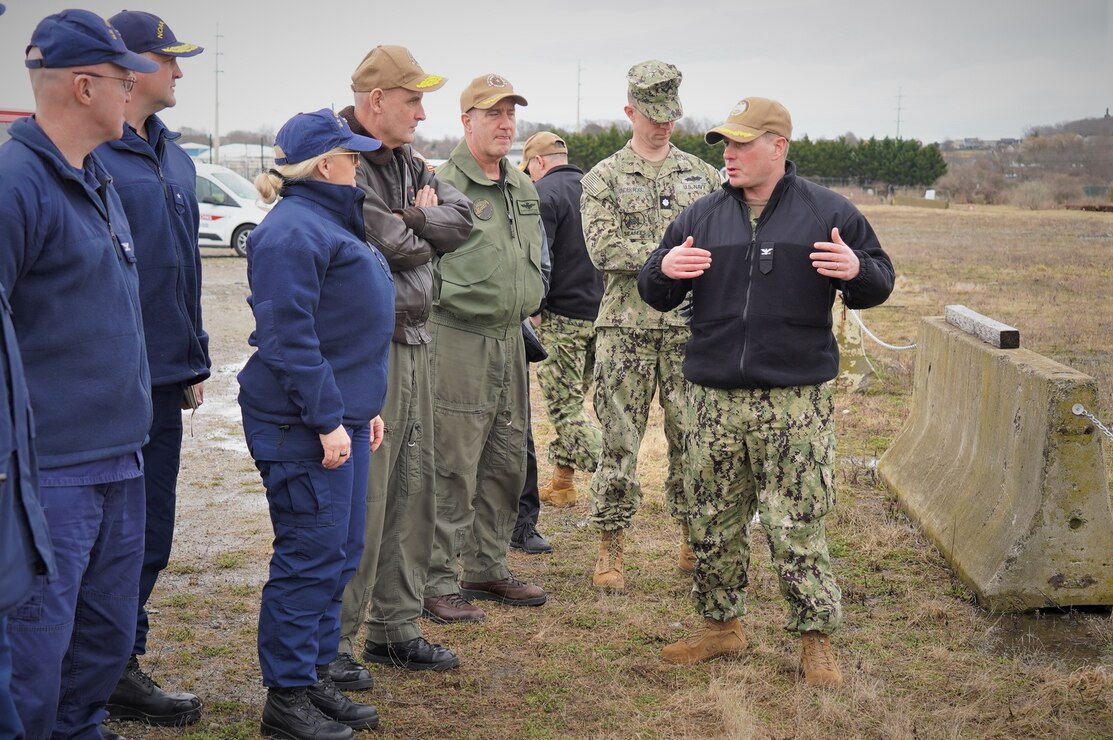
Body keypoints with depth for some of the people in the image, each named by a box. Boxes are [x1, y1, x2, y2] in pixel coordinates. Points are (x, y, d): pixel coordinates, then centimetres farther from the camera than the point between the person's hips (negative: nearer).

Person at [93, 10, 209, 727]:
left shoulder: (174, 158, 14)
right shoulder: (88, 154, -14)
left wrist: (193, 358, 20)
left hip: (163, 377, 8)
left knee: (150, 532, 14)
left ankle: (122, 662, 27)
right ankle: (110, 675, 14)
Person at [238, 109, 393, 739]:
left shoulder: (331, 223, 18)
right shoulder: (293, 232, -15)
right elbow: (288, 338, -22)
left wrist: (364, 407, 22)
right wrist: (327, 421, -22)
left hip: (341, 416, 10)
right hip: (305, 426, -10)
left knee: (341, 554, 14)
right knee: (311, 557, -4)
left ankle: (317, 678, 24)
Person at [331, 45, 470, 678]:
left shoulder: (407, 163, 16)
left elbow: (461, 217, 5)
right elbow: (395, 246, -18)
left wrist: (410, 220, -10)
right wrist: (423, 226, 1)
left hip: (413, 342, 9)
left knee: (413, 490, 13)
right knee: (360, 498, -6)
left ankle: (396, 628, 25)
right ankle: (333, 643, 6)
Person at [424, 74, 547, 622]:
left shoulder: (523, 189, 16)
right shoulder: (443, 185, -11)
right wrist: (447, 303, -11)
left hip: (510, 339, 9)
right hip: (457, 340, -8)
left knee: (507, 462, 14)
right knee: (452, 467, -6)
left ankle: (486, 568, 28)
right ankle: (437, 582, 3)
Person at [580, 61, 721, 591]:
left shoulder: (702, 175, 13)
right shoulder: (604, 178, 2)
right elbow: (604, 249, -11)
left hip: (689, 328, 3)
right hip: (627, 329, -3)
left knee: (692, 438, 7)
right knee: (619, 441, 1)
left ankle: (694, 542, 20)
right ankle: (611, 548, 11)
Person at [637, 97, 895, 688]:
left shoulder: (828, 213, 2)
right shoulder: (702, 216, 10)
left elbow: (879, 283, 7)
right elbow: (655, 296, 14)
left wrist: (857, 271, -16)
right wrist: (663, 270, -10)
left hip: (796, 401, -3)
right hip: (715, 400, 4)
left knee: (798, 527, -3)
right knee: (713, 522, 11)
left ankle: (816, 638, 11)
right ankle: (721, 624, 27)